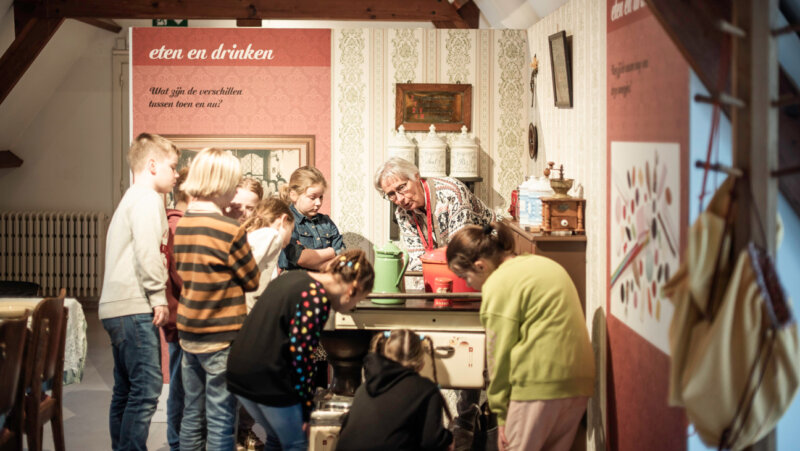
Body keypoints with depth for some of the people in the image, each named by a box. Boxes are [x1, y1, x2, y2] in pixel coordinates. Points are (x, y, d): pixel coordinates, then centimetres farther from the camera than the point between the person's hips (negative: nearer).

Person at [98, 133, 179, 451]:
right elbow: (147, 252, -19)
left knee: (127, 391, 11)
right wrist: (159, 297, -13)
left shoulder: (131, 199, 24)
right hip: (134, 308, -10)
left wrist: (154, 298, 19)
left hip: (119, 308, 10)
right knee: (147, 388, -12)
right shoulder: (148, 199, -8)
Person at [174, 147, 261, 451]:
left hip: (188, 332, 7)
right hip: (221, 336, -7)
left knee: (192, 415, 14)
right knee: (221, 420, 1)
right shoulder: (230, 230, -16)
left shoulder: (182, 224, 5)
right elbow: (252, 282, -6)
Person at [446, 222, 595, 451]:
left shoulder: (500, 283, -7)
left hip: (540, 385, -9)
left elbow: (500, 355, -6)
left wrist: (501, 415, 0)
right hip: (579, 381, 9)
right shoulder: (543, 264, 20)